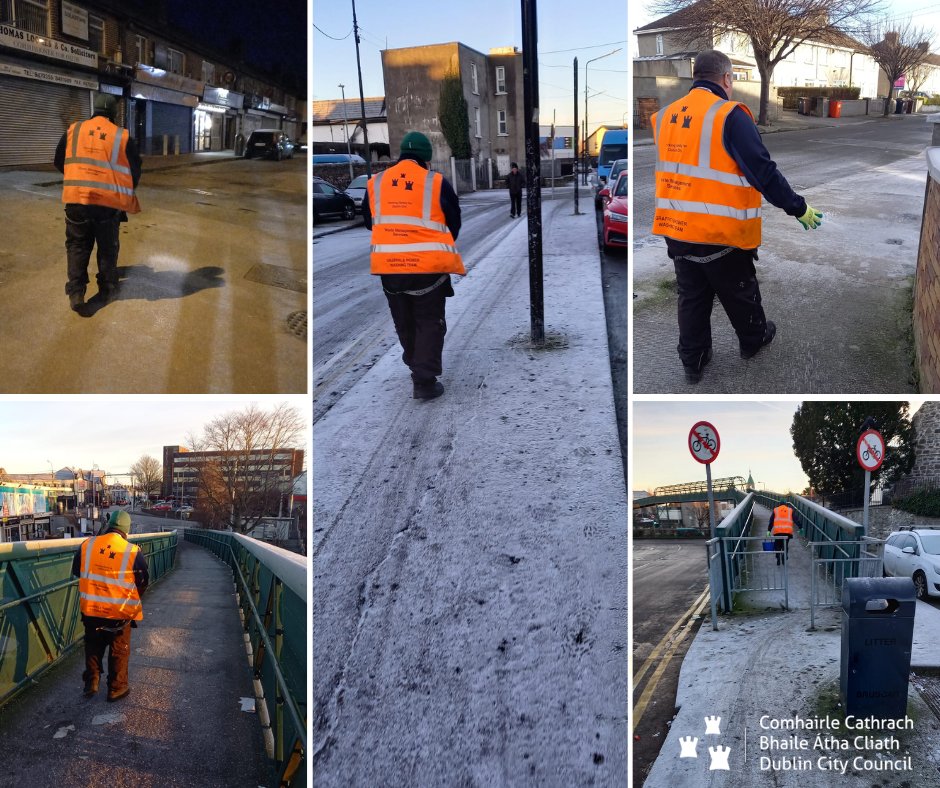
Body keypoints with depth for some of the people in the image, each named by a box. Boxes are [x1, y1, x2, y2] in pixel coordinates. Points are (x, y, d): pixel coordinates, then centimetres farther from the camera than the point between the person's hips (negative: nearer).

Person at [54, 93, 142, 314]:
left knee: (77, 245, 11)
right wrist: (125, 193, 25)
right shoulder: (122, 136, 1)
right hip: (109, 200, -1)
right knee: (108, 246, 15)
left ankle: (76, 292, 2)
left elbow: (59, 162, 18)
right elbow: (135, 171, 7)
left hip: (76, 198, 1)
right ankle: (107, 289, 24)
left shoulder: (73, 130, 7)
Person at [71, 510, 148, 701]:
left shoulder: (87, 545, -8)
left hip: (91, 609, 3)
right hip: (120, 612, -3)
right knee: (119, 650, 15)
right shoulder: (133, 552, -17)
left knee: (93, 647, 23)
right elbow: (143, 582, -5)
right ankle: (116, 688, 24)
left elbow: (76, 570, 8)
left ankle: (91, 684, 31)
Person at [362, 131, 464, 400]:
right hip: (429, 266, -3)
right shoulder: (437, 183, -6)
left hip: (389, 266, 4)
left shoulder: (375, 184, 4)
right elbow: (454, 223, 4)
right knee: (430, 322, 6)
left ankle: (417, 366, 37)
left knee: (404, 322, 20)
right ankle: (425, 382, 1)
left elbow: (369, 222, 16)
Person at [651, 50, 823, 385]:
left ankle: (693, 361, 24)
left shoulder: (664, 116, 4)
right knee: (739, 292, 18)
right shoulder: (730, 115, -15)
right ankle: (754, 339, 40)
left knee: (692, 296, 18)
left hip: (676, 228, 5)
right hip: (721, 231, -5)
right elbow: (763, 170, -16)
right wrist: (798, 208, -8)